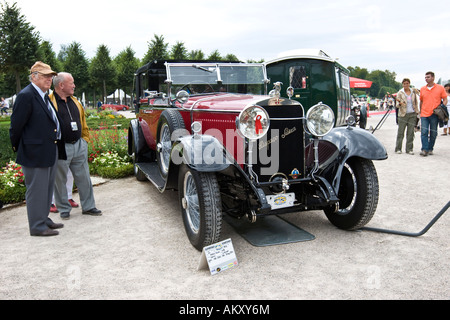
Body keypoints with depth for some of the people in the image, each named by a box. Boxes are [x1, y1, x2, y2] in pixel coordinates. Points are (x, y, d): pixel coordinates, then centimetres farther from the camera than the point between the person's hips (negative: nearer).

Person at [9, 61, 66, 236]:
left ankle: (44, 219, 31)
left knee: (47, 188, 18)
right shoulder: (26, 96, -14)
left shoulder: (44, 96, 15)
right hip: (35, 153, -9)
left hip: (50, 152, 10)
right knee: (36, 190, 1)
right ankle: (37, 226, 11)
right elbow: (16, 125, -14)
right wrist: (18, 148, -4)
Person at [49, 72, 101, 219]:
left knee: (84, 178, 10)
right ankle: (64, 209, 21)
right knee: (60, 180, 6)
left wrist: (85, 139, 14)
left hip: (79, 145, 6)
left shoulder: (75, 101, 14)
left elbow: (83, 122, 20)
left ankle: (88, 206, 21)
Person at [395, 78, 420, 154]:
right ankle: (398, 149, 4)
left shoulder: (413, 92, 10)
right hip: (403, 114, -2)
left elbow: (416, 102, 17)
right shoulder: (400, 93, 1)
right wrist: (399, 103, -26)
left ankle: (409, 149, 7)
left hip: (412, 114, 3)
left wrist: (417, 112, 10)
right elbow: (397, 106, -4)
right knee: (400, 132, -3)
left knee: (411, 132, 2)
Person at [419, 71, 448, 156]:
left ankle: (430, 149, 18)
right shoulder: (422, 89, 8)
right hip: (424, 114, 1)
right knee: (424, 132, -8)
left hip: (434, 114, -1)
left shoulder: (440, 88, 1)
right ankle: (424, 149, -9)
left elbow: (445, 100, 5)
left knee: (433, 133, 7)